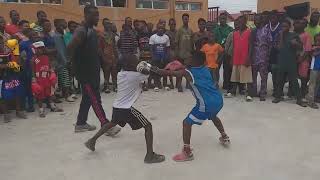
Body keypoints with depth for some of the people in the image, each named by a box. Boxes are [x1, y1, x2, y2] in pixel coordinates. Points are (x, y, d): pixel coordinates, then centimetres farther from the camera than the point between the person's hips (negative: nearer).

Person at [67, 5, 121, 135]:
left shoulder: (93, 31, 12)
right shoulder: (81, 31, -17)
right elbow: (70, 48, -29)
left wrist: (99, 61, 14)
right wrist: (75, 63, -20)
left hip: (93, 70, 10)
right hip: (84, 71, -10)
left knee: (88, 97, 15)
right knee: (95, 99, -6)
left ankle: (80, 124, 27)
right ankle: (106, 125, 1)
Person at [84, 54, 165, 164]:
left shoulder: (120, 74, 5)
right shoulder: (135, 76, -13)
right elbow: (147, 74, 0)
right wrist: (144, 67, 18)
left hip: (116, 106, 8)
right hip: (127, 109, -8)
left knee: (113, 123, 36)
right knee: (148, 126, -1)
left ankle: (92, 140, 42)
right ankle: (150, 155, -5)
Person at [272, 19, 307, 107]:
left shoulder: (294, 35, 3)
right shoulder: (280, 35, 9)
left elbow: (301, 47, 3)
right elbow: (279, 47, -4)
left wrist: (296, 43, -18)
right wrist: (281, 36, -8)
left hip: (292, 62, -2)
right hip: (281, 62, 2)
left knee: (294, 81, -3)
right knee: (280, 80, 8)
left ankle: (299, 99, 2)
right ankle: (278, 96, 19)